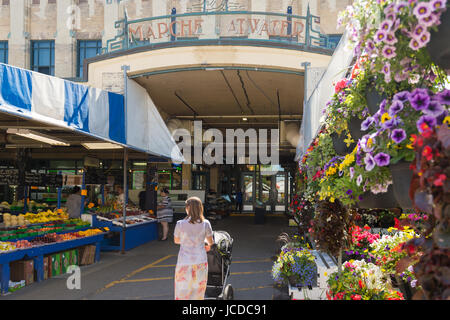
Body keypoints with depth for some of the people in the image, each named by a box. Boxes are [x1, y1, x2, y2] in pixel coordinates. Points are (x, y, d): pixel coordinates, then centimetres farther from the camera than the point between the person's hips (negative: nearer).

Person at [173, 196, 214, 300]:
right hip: (200, 261, 2)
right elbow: (210, 242, 6)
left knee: (182, 293, 9)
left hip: (184, 263, -1)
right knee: (198, 292, 15)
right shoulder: (205, 224, -8)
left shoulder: (180, 224, -11)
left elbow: (176, 241, 5)